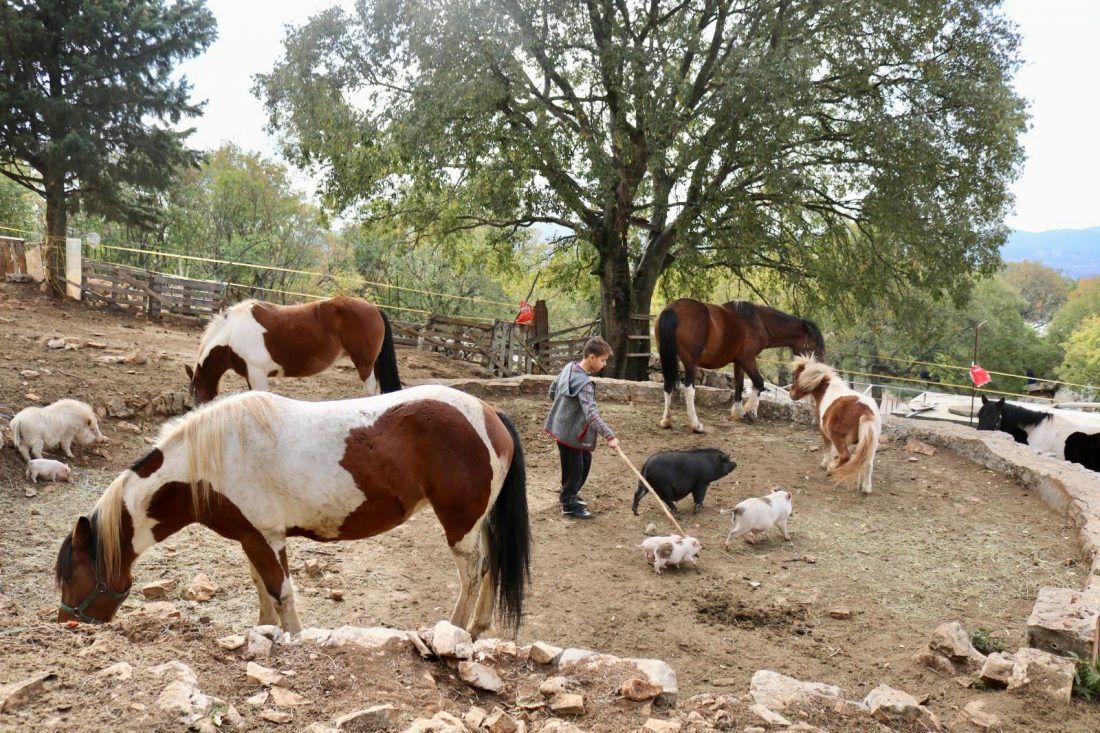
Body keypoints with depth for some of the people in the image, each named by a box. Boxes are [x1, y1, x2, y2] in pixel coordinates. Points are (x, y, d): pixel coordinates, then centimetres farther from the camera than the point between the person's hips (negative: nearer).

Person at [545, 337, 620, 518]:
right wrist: (609, 435, -42)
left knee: (585, 461, 22)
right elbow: (591, 413, -38)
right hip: (569, 432, -10)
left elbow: (552, 391, 12)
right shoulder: (584, 383, -29)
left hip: (565, 426, 10)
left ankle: (570, 494, 38)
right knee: (574, 470, 5)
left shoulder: (570, 367, 0)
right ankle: (569, 505, 21)